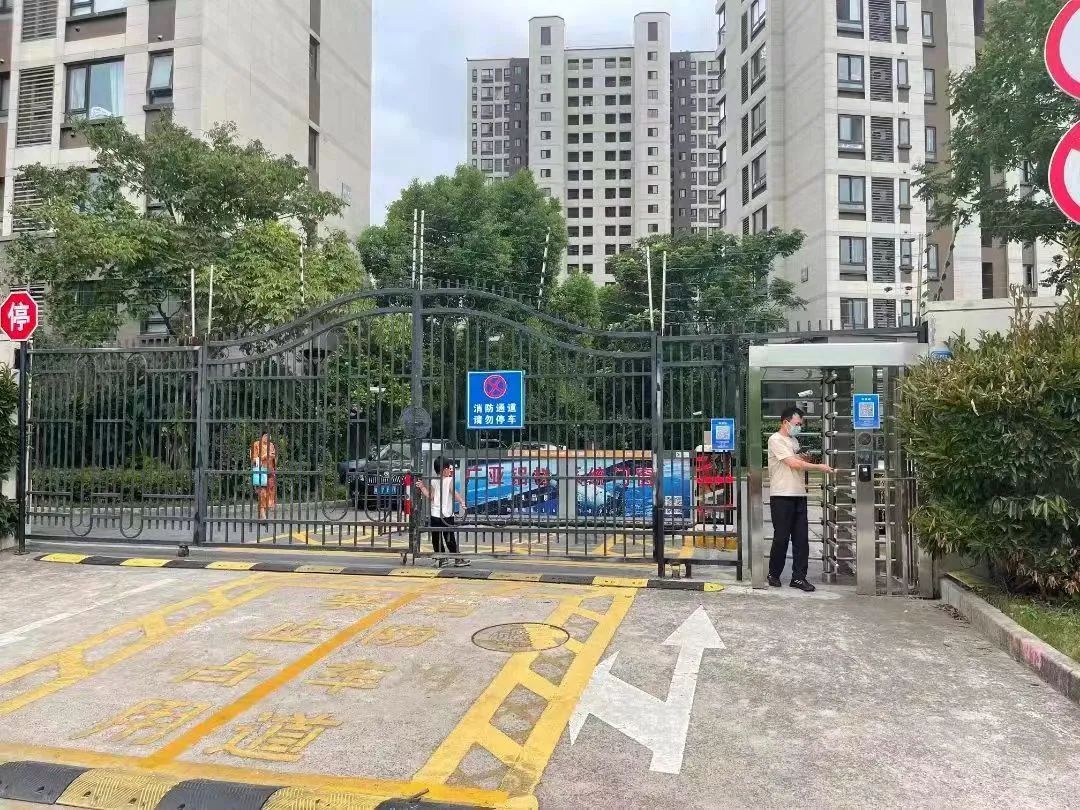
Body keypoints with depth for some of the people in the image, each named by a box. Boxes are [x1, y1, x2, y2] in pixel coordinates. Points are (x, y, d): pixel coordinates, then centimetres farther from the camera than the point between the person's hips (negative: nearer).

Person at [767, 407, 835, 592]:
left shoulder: (794, 441, 18)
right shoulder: (776, 440, -9)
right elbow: (793, 464, -16)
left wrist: (805, 460, 3)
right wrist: (819, 467, -12)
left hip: (799, 495, 8)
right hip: (781, 495, -8)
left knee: (801, 538, 4)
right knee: (781, 538, 0)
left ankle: (798, 577, 9)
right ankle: (774, 574, 15)